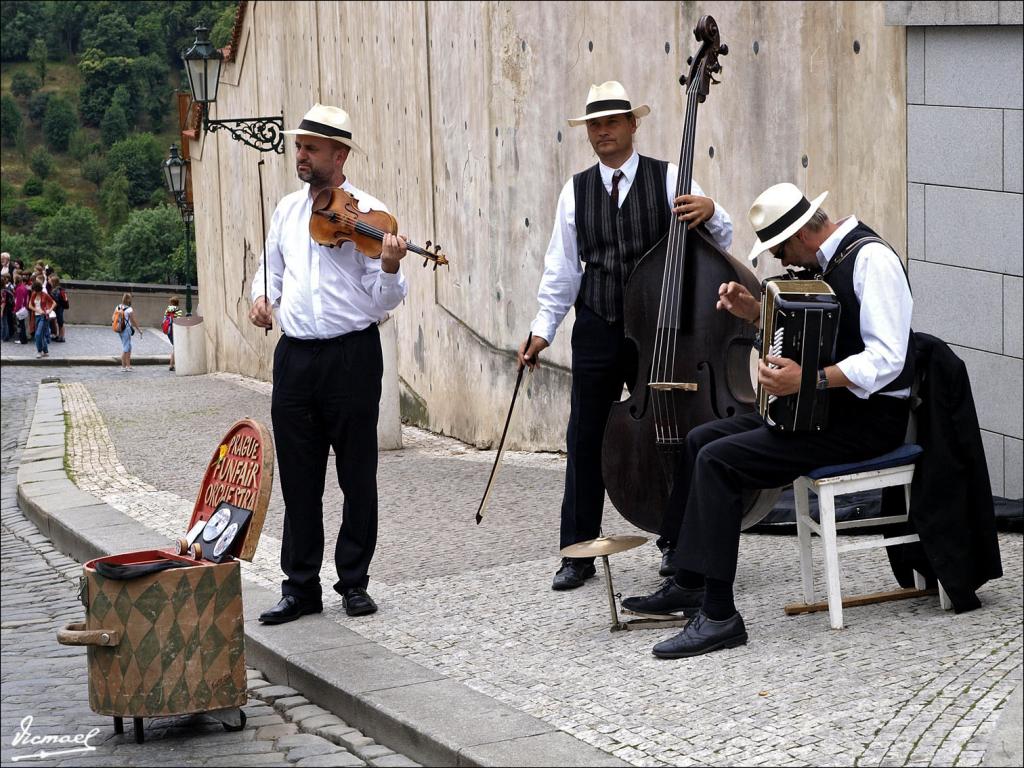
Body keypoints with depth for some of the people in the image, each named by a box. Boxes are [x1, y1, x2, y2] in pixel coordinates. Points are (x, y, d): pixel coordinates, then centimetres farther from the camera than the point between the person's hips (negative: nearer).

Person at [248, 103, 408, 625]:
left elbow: (384, 301, -8)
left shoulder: (366, 214, -5)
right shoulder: (287, 210, 11)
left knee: (357, 478, 5)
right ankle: (300, 587, 14)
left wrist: (390, 267, -28)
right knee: (299, 480, 7)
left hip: (352, 355, -4)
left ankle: (354, 582, 15)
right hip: (295, 357, 5)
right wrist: (262, 297, 4)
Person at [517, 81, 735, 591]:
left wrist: (710, 212, -24)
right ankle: (578, 555, 12)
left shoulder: (668, 179, 0)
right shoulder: (576, 191, 8)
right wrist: (543, 329, 6)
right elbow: (561, 268, 11)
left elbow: (720, 243, -3)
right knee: (585, 440, 3)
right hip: (597, 332, 2)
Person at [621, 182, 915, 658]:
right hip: (824, 406, 10)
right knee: (701, 439, 10)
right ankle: (687, 585, 14)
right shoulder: (826, 261, 12)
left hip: (868, 418, -10)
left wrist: (810, 380, -33)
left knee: (719, 460, -19)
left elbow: (887, 359, -27)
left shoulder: (872, 261, -17)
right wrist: (757, 315, 8)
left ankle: (718, 615, -17)